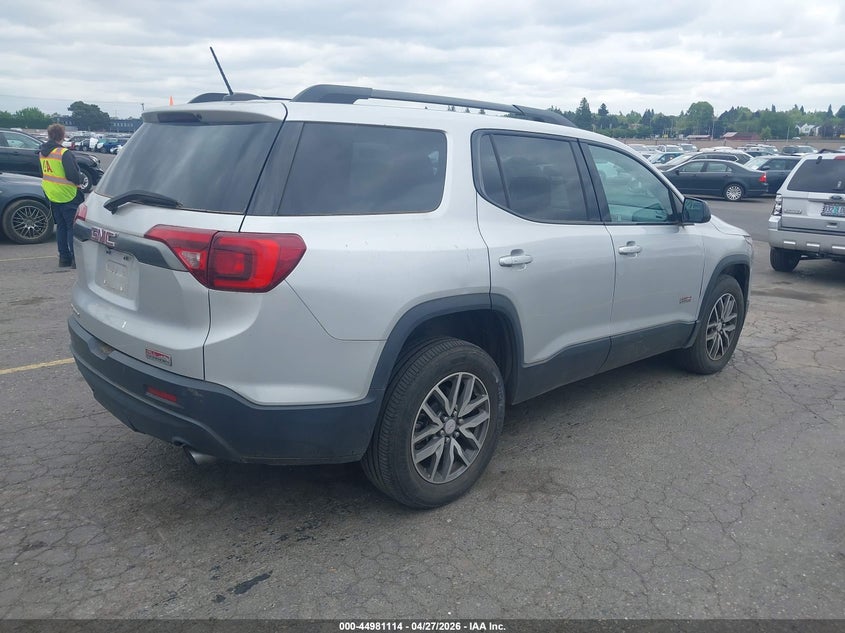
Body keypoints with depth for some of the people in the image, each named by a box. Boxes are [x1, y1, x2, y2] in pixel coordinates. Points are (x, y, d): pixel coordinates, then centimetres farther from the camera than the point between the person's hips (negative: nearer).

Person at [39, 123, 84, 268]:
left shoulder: (42, 153, 8)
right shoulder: (64, 153, -17)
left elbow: (43, 173, 17)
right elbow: (73, 175, -20)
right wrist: (80, 180, 0)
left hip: (52, 196, 7)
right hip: (68, 196, -7)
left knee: (61, 226, 15)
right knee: (73, 227, -3)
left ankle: (64, 258, 18)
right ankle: (76, 259, -5)